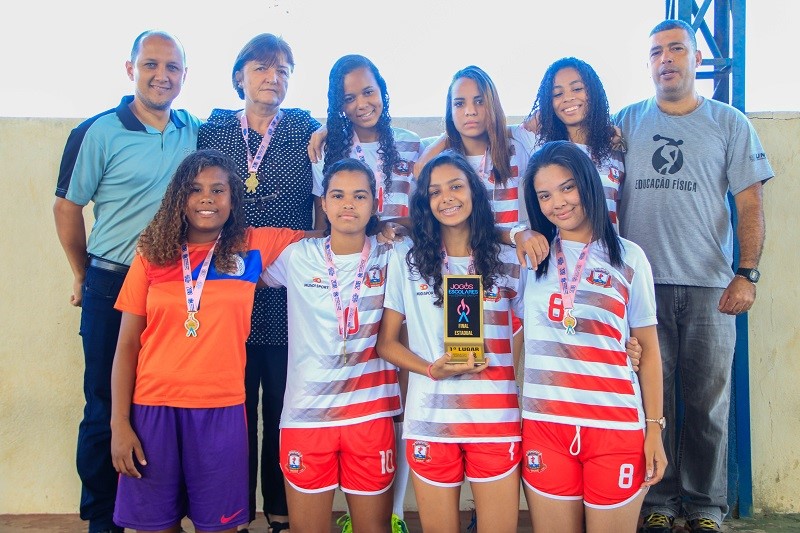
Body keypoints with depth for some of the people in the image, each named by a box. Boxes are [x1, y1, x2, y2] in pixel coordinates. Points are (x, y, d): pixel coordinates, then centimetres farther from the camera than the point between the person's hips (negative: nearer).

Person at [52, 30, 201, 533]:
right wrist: (85, 278, 9)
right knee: (106, 407, 7)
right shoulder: (98, 132, -5)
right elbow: (68, 207, 2)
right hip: (113, 288, -3)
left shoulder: (196, 132, 5)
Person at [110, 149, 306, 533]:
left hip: (221, 410, 0)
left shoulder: (253, 248, 2)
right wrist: (119, 423, -1)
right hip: (153, 408, 1)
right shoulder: (153, 255, 3)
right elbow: (127, 345, 3)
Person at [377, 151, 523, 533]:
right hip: (429, 421, 0)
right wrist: (431, 369, -12)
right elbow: (386, 342, 3)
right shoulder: (406, 257, 3)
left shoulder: (508, 261, 7)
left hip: (496, 419, 1)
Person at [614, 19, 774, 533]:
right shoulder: (627, 121, 10)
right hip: (643, 283, 1)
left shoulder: (730, 124, 7)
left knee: (709, 403, 4)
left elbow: (751, 205, 3)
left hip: (710, 286, 0)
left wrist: (746, 274, -6)